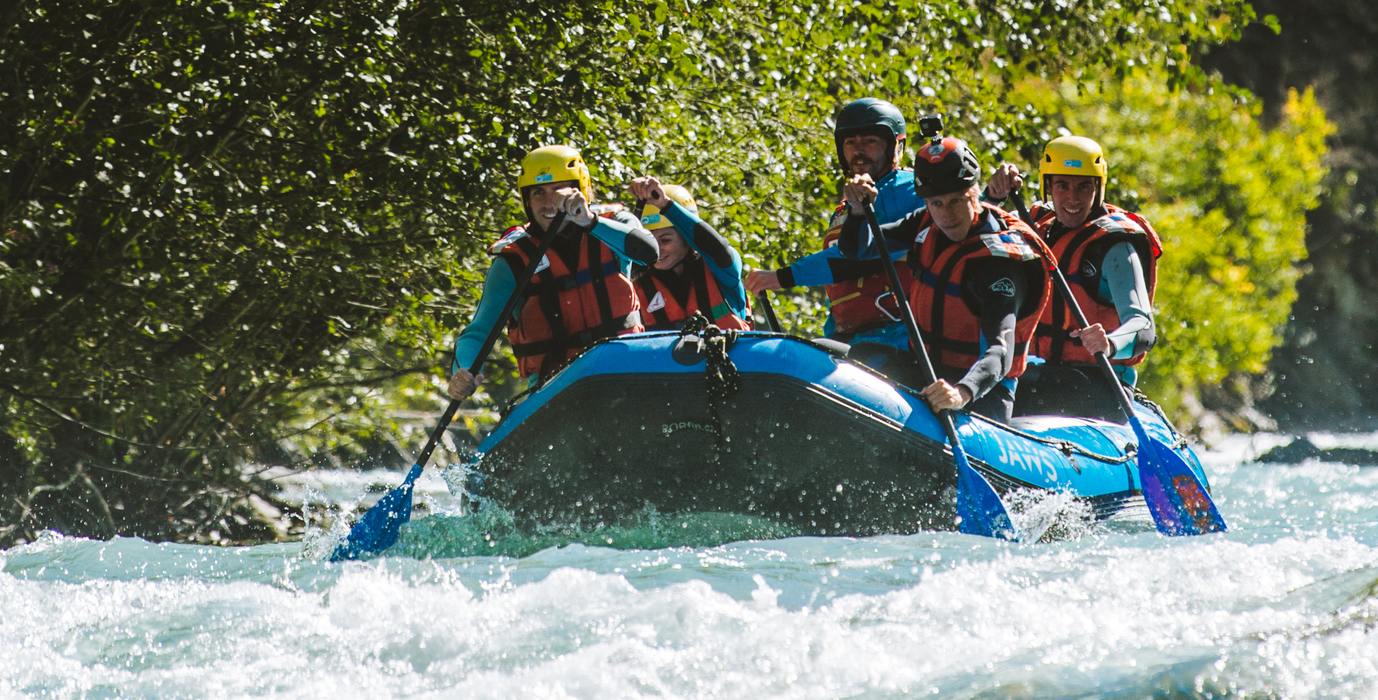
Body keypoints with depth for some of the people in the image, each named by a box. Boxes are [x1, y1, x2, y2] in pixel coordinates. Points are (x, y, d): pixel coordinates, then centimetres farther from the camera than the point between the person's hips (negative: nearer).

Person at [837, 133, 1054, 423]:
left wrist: (963, 392, -52)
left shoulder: (1000, 259, -21)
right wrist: (858, 210, -11)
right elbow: (858, 247, 12)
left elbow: (999, 351, -32)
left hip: (983, 390, -8)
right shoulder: (927, 224, 2)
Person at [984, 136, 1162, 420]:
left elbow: (1143, 327, -25)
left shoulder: (1115, 244, -14)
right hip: (1046, 370, 7)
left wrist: (1110, 344, -49)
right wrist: (993, 194, -10)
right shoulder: (1041, 224, 8)